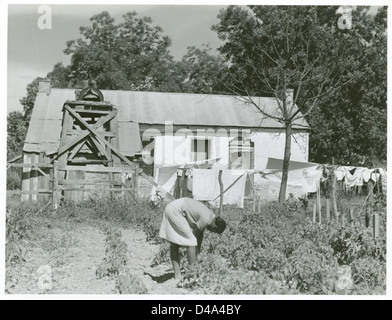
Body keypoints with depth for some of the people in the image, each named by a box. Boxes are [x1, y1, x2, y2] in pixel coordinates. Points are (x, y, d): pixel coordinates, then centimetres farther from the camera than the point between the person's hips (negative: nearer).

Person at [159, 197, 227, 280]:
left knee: (174, 243, 10)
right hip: (175, 211, -10)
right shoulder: (205, 220, -17)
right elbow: (195, 235, -9)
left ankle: (177, 274, 14)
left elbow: (200, 236, 19)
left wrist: (198, 254, 22)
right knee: (191, 242, -7)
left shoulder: (210, 215, 11)